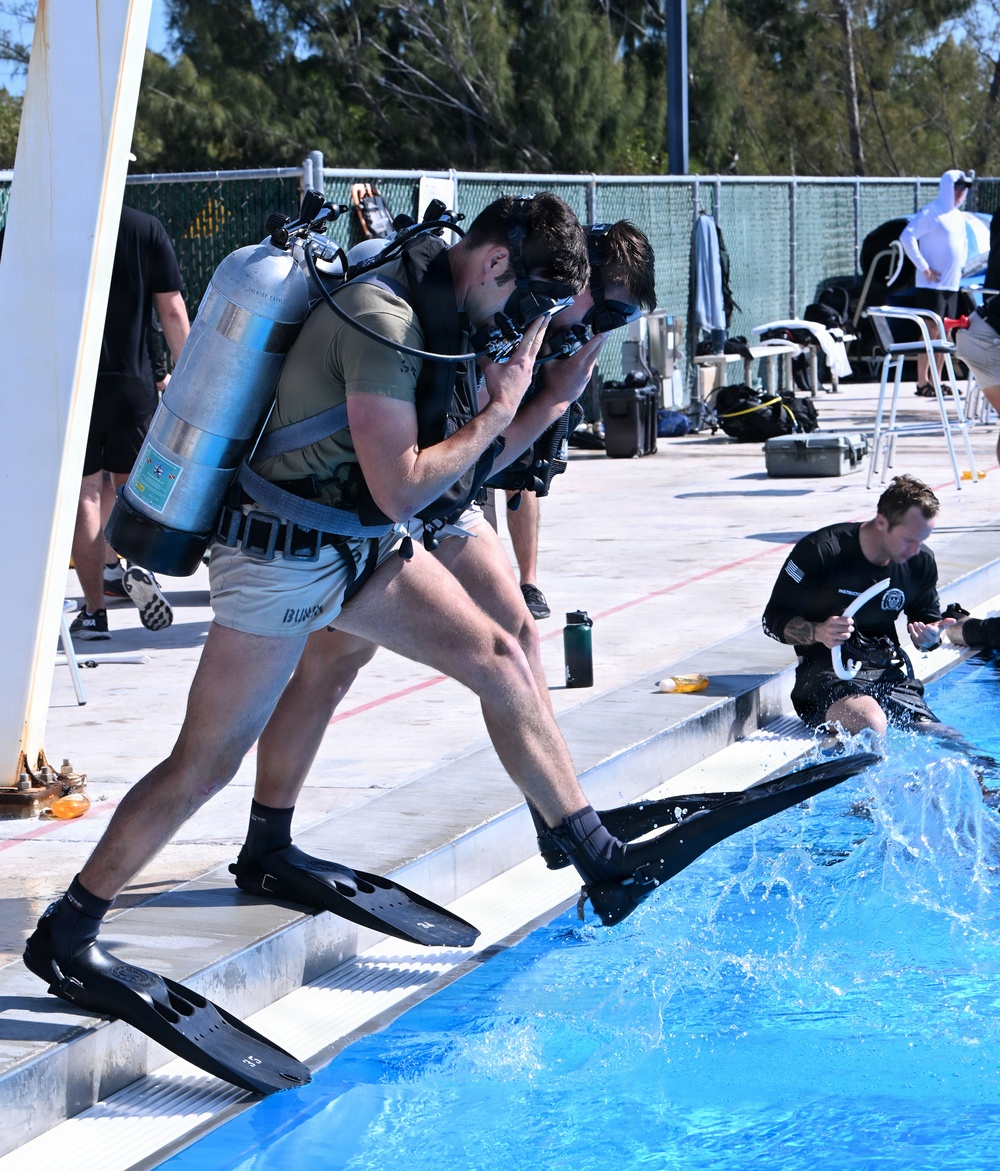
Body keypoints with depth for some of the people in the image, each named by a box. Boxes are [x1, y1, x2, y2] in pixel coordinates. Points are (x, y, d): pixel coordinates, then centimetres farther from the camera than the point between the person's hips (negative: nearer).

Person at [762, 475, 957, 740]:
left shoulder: (921, 563, 5)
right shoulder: (821, 551, -11)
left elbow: (926, 618, 21)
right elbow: (775, 619, -7)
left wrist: (928, 638, -5)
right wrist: (818, 632, -28)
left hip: (888, 672, 5)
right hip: (826, 672, -5)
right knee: (869, 725, -36)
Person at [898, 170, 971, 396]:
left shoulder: (958, 217, 16)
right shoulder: (931, 213, -10)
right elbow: (907, 237, -19)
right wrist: (924, 267, -19)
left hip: (952, 286, 8)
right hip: (932, 284, -8)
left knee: (944, 335, 7)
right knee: (931, 332, -10)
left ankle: (936, 382, 11)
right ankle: (922, 383, -9)